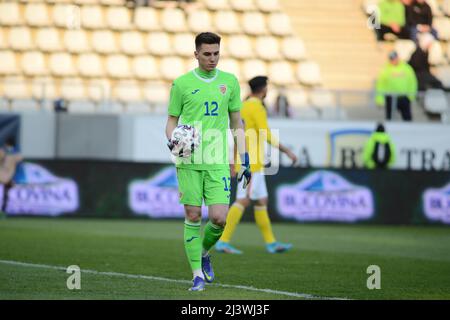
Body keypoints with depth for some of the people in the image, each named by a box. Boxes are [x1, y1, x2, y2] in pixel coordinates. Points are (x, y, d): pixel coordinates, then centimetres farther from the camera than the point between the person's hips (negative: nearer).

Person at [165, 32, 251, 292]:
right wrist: (172, 140, -13)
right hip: (189, 161, -1)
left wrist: (245, 160, 11)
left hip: (218, 161, 1)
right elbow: (172, 120, 10)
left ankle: (204, 252, 22)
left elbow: (237, 123, 15)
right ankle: (197, 273, 8)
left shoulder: (230, 82, 9)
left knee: (219, 218, -8)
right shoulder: (182, 84, 2)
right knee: (193, 216, -2)